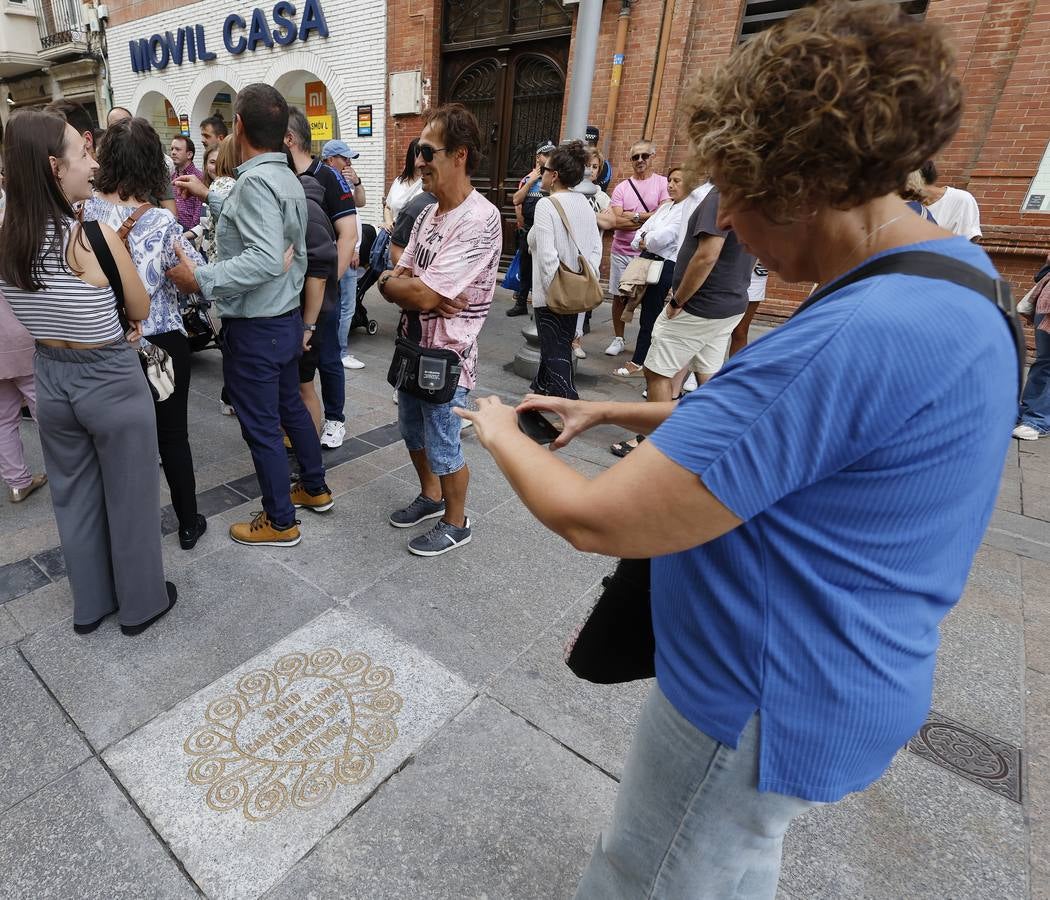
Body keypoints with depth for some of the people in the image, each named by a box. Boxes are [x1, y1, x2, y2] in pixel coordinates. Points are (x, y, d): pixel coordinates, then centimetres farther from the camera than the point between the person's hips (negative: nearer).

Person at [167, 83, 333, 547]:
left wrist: (201, 278, -27)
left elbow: (267, 259, -32)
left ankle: (279, 522, 17)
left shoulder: (256, 180, -20)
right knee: (290, 406, 21)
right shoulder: (286, 178, 10)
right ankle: (315, 488, 37)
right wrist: (209, 197, 30)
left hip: (255, 328, -9)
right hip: (286, 318, 9)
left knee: (261, 425, 3)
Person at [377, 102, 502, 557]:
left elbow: (422, 294, -25)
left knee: (443, 449, 6)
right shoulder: (428, 214, 7)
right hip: (413, 346, 9)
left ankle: (455, 523, 29)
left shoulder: (480, 220, -21)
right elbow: (394, 276, 5)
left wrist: (392, 282, -6)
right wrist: (410, 287, -17)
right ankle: (430, 496, 45)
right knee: (413, 433, 22)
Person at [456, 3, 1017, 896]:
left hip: (768, 703, -8)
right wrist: (615, 412, 5)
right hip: (823, 679, 9)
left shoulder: (859, 338, -34)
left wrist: (501, 434, -11)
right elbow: (785, 421, 11)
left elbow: (596, 521, -32)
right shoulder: (953, 273, 1)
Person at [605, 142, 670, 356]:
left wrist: (633, 215, -9)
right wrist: (648, 220, -9)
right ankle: (618, 339, 21)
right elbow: (616, 222, -7)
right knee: (618, 297, 7)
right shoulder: (621, 188, 6)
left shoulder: (663, 183, 0)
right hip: (621, 252, 3)